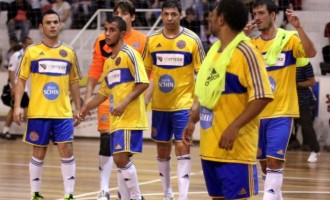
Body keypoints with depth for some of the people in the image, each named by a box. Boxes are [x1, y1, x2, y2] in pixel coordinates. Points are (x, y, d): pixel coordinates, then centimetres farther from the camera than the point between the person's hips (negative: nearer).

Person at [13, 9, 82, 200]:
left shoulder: (69, 53, 7)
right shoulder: (32, 51, 0)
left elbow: (74, 83, 14)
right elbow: (21, 80, 1)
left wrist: (78, 109, 10)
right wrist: (17, 107, -8)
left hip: (63, 113, 1)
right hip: (38, 112, -1)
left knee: (67, 150, -7)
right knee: (39, 152, 5)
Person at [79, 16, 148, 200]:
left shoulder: (130, 54, -7)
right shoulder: (109, 61, 18)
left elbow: (143, 83, -15)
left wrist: (125, 102, -23)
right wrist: (88, 107, 22)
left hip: (130, 118, -8)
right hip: (116, 120, 8)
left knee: (121, 158, -14)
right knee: (120, 160, 8)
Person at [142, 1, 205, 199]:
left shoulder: (192, 40, -7)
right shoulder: (152, 40, 1)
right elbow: (145, 72, 9)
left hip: (183, 104, -4)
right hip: (159, 106, 4)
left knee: (183, 148, -10)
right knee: (162, 150, 12)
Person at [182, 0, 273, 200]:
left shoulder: (246, 52, -14)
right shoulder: (215, 50, 13)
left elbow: (262, 96, -20)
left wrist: (235, 127, -26)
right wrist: (193, 121, 20)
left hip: (236, 147, -9)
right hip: (210, 145, 9)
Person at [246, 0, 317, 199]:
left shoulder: (289, 38, -6)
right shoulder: (252, 44, 7)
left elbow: (311, 52, -21)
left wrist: (298, 27, -33)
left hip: (281, 113, -5)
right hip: (258, 113, 5)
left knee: (274, 161, -13)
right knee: (264, 162, 12)